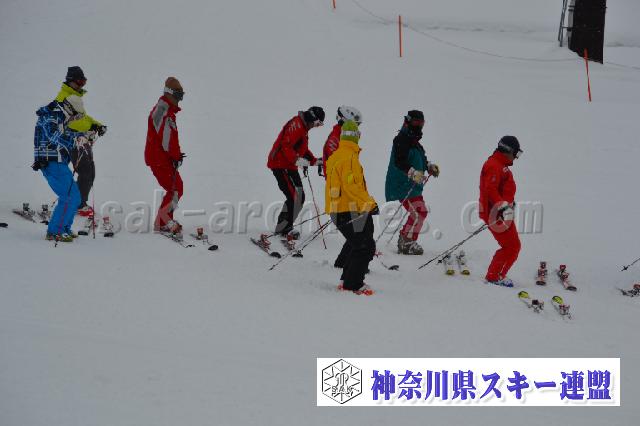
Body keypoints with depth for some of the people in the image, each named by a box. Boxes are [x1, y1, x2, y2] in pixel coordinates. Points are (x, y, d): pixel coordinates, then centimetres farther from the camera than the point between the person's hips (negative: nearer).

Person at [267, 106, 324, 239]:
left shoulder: (303, 128, 20)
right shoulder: (296, 125, -14)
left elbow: (302, 149, 27)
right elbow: (286, 146, -23)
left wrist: (315, 161, 16)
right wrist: (297, 160, -34)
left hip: (289, 166, 11)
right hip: (281, 165, -11)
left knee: (299, 197, 10)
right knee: (296, 196, -15)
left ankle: (282, 227, 15)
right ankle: (284, 228, -12)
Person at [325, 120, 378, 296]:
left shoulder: (333, 157, 14)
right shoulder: (350, 157, -15)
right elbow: (352, 186, -23)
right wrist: (370, 203, -18)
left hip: (337, 211, 10)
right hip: (351, 211, -9)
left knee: (358, 246, 18)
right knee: (365, 248, -4)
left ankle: (347, 281, 19)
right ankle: (352, 285, -5)